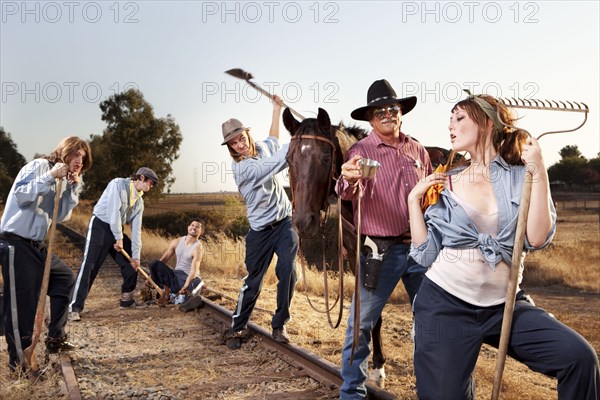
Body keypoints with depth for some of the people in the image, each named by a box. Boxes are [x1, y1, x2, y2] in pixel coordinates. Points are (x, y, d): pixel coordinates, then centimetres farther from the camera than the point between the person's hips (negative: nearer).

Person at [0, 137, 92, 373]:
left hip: (37, 244, 10)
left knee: (64, 278, 18)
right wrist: (50, 177, -23)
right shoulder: (39, 166, -10)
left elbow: (61, 216, 8)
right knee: (21, 302, -4)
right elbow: (21, 195, -22)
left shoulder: (63, 181, 15)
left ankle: (55, 338, 27)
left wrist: (74, 188, 0)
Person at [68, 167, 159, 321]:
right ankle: (75, 307, -15)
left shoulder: (139, 201, 9)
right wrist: (119, 238, -20)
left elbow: (136, 229, 6)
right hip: (100, 225, -8)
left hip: (117, 230, 8)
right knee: (89, 266, -16)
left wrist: (136, 254, 1)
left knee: (131, 262, 8)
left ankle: (127, 299, 22)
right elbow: (114, 211, -20)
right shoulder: (118, 184, -12)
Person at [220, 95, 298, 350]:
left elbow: (273, 140, 28)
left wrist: (277, 108, 25)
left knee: (287, 271, -13)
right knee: (253, 281, 3)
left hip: (285, 221, 5)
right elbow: (273, 166, -29)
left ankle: (279, 325, 1)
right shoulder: (240, 168, -16)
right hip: (261, 230, -4)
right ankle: (237, 328, 20)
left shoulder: (261, 149, 4)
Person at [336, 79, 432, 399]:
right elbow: (348, 193, -22)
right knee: (361, 321, -2)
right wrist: (349, 181, -44)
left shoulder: (418, 151, 9)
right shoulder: (361, 151, -5)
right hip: (380, 250, -4)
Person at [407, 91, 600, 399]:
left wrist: (539, 173, -14)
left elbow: (537, 239, -14)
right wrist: (414, 199, -3)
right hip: (445, 303, 1)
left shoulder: (521, 176, 1)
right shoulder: (445, 183, 4)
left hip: (503, 305, 0)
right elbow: (426, 255, 1)